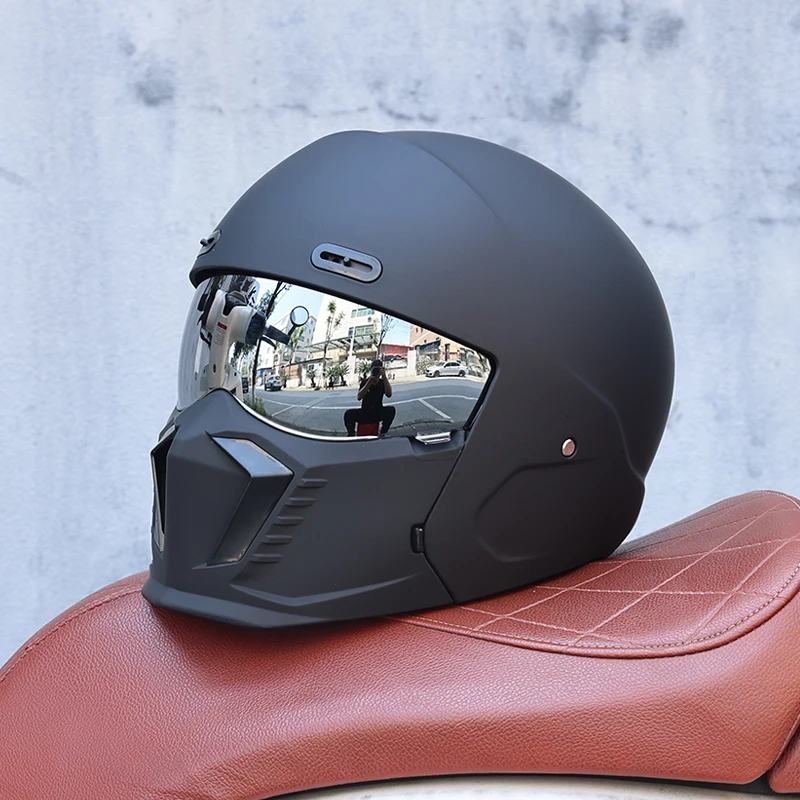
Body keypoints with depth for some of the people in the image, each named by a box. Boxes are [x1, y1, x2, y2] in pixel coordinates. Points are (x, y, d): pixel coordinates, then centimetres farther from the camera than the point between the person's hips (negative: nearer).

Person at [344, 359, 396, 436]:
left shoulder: (383, 382, 0)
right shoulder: (365, 381, -1)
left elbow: (389, 394, -19)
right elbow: (359, 397, -15)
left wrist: (384, 377, -22)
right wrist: (369, 382, -20)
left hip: (378, 414, 1)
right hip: (364, 413, 0)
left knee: (391, 409, -29)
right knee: (349, 413, -29)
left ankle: (383, 433, -17)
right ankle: (351, 435, -8)